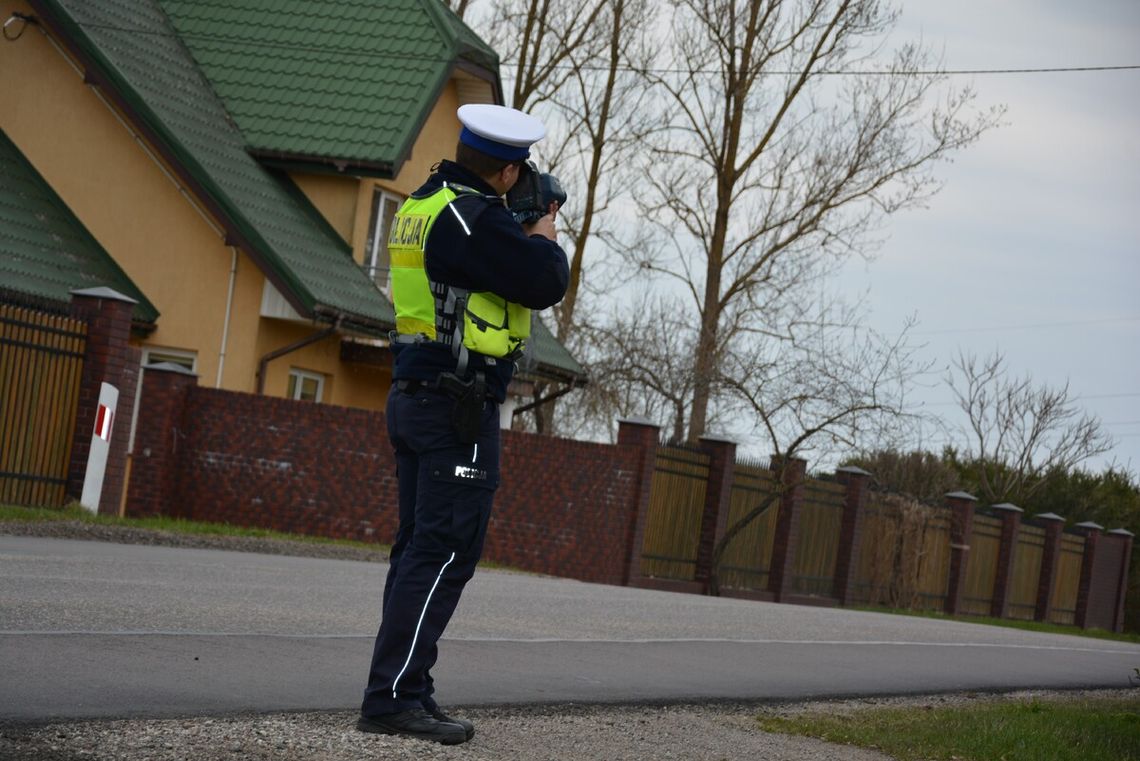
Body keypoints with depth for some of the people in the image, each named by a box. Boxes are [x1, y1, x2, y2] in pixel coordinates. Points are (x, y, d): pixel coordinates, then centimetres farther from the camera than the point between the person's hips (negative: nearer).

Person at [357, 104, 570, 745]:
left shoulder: (421, 206, 13)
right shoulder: (474, 217, -16)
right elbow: (545, 284, -19)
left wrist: (525, 238, 16)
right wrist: (546, 240, 1)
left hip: (413, 398, 10)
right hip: (459, 407, -10)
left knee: (419, 549, 11)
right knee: (445, 552, -10)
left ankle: (404, 693, 14)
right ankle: (394, 697, -14)